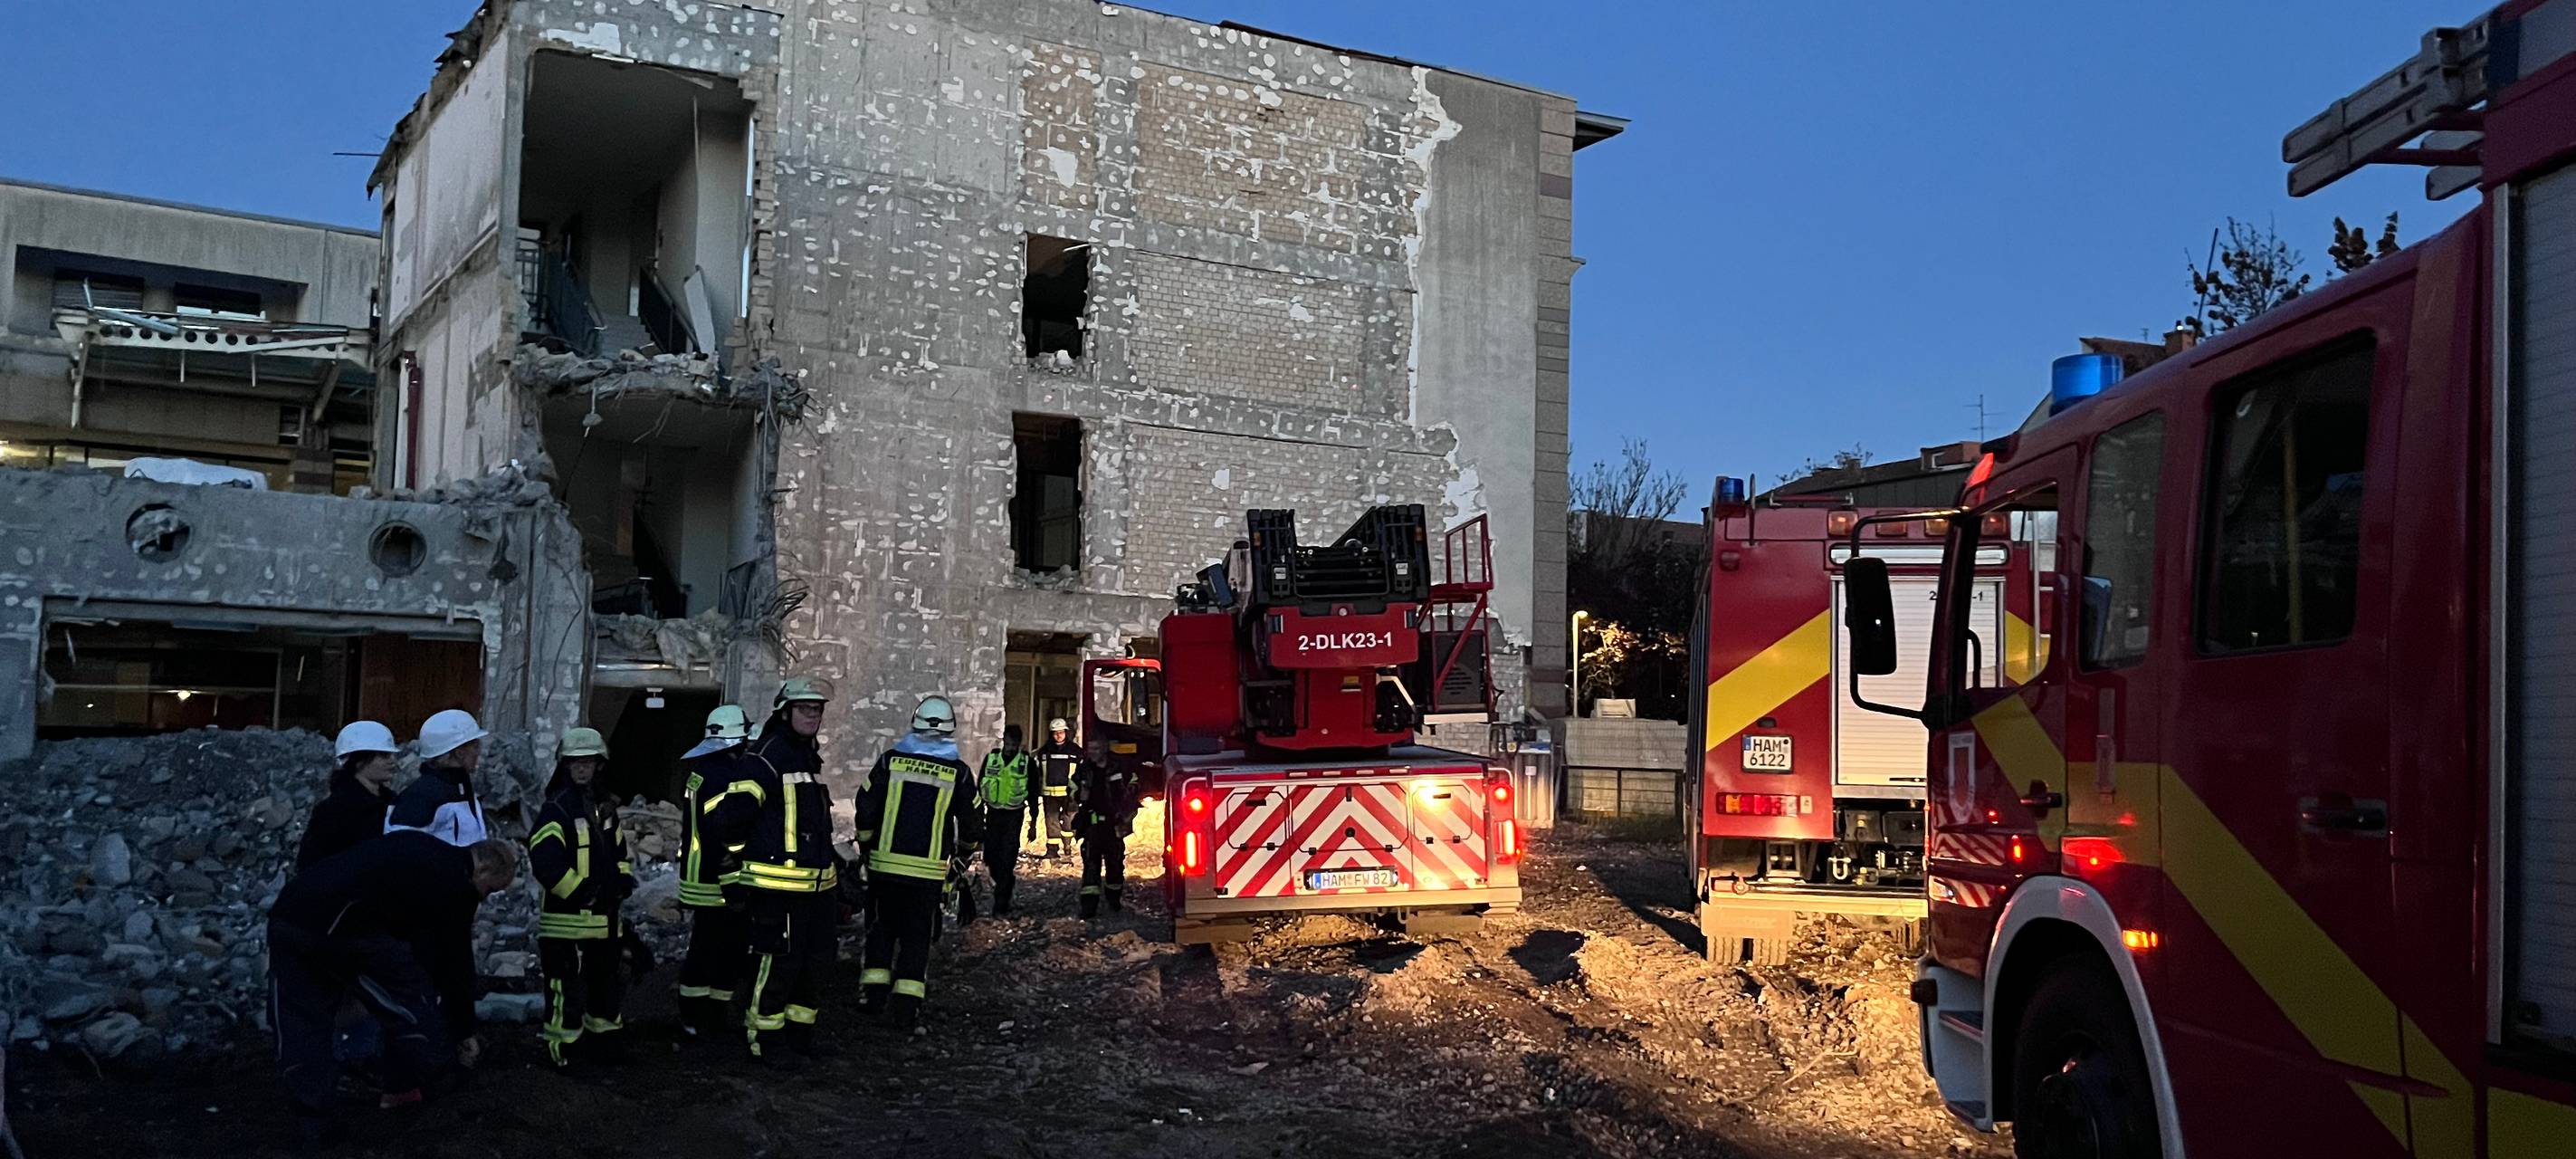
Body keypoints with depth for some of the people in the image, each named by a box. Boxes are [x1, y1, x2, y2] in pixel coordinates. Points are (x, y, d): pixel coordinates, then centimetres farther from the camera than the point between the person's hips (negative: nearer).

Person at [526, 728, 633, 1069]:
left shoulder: (605, 807, 13)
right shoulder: (557, 809, -12)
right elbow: (543, 859, -22)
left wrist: (623, 878, 5)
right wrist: (580, 892, -21)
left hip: (606, 918, 8)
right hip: (567, 917, -8)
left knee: (609, 979, 17)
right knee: (566, 985, -6)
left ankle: (603, 1038, 30)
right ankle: (561, 1049, 4)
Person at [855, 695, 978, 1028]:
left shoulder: (890, 760, -3)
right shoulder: (957, 772, -2)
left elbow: (865, 807, 3)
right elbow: (969, 820, 7)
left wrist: (866, 846, 19)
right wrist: (963, 856, 25)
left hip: (884, 863, 1)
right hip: (928, 869, -1)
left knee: (883, 926, 16)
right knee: (918, 934, 7)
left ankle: (874, 989, 13)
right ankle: (906, 1002, 3)